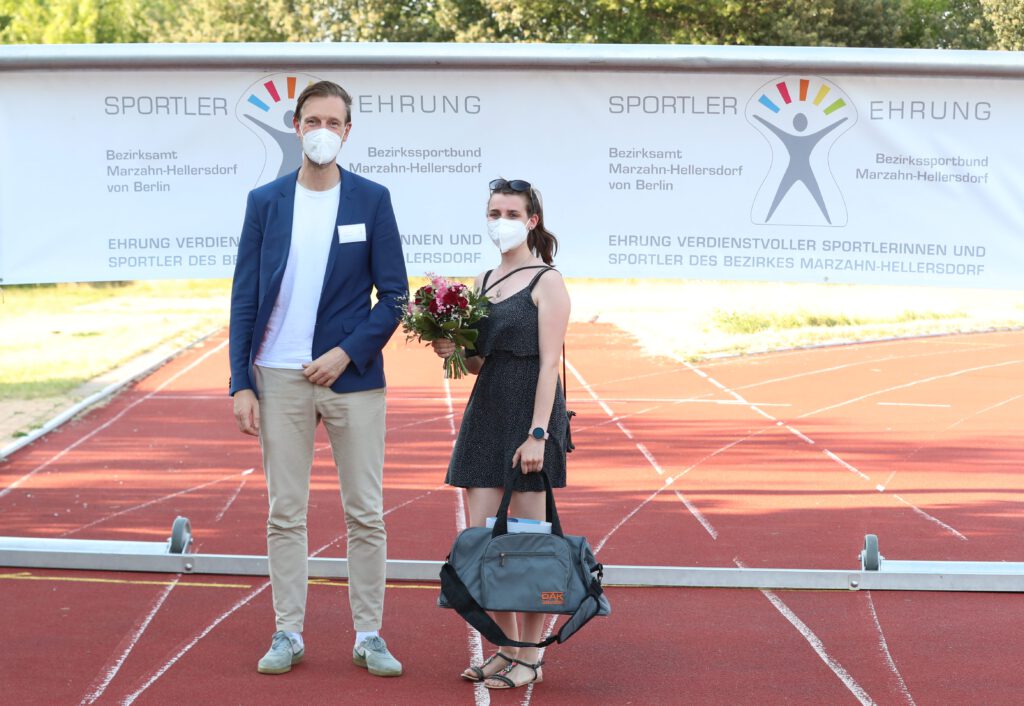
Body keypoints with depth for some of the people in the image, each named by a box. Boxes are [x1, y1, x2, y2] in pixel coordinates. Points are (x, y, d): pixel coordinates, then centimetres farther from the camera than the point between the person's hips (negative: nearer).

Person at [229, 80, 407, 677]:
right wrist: (241, 384, -2)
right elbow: (245, 298, 5)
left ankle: (370, 636, 10)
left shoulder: (372, 200, 1)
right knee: (285, 514, 4)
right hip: (281, 379, 1)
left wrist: (347, 353, -11)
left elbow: (394, 295, 1)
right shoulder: (265, 202, 5)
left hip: (352, 376, -1)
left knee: (366, 514, 2)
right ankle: (288, 634, 11)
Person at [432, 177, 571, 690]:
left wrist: (537, 434, -19)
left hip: (529, 414, -7)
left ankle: (530, 658, 6)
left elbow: (549, 363, -12)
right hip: (485, 411, 7)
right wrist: (452, 351, -3)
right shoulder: (483, 283, 15)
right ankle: (505, 648, 15)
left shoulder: (546, 282, -5)